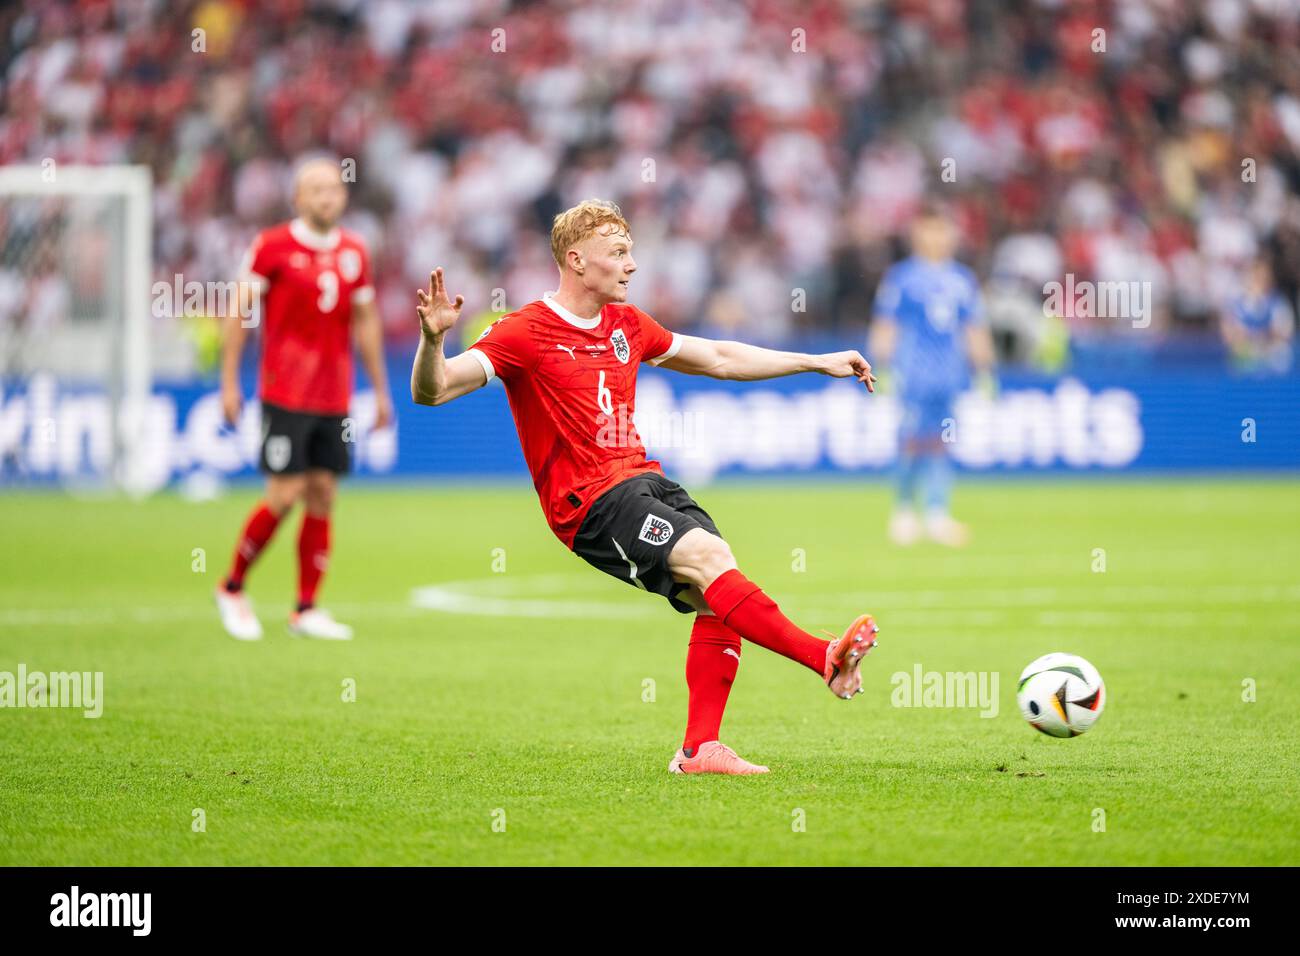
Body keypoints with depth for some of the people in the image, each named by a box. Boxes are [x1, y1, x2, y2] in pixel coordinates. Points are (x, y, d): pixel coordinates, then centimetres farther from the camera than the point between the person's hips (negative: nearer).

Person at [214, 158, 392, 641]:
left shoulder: (354, 252, 10)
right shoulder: (272, 246, -5)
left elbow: (365, 322, 18)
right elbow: (239, 312, -4)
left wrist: (381, 389, 17)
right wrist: (229, 381, -9)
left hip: (334, 398, 5)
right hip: (285, 396, -5)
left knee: (322, 496, 3)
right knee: (285, 495, -9)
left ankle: (306, 610, 9)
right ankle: (232, 588, 11)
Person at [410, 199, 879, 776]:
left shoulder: (625, 324, 17)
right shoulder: (524, 334, -5)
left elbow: (719, 359, 29)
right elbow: (432, 390, -15)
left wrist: (817, 362, 28)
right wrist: (432, 338, -36)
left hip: (644, 482, 8)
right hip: (589, 501, -8)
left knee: (717, 594, -11)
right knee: (706, 556, -26)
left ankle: (700, 749, -7)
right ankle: (825, 659, -33)